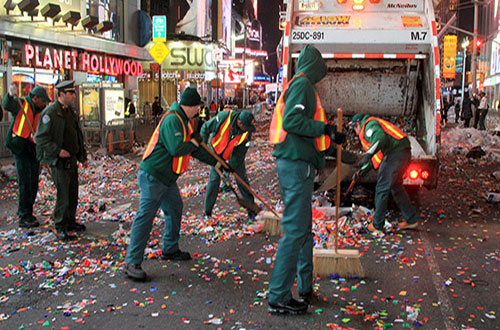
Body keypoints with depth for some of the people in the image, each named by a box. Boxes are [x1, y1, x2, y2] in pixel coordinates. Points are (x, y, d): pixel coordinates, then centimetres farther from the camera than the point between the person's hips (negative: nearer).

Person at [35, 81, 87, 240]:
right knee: (63, 194, -6)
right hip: (59, 161, -8)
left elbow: (78, 135, 22)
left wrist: (83, 156, 20)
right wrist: (57, 151, -20)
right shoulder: (50, 112, -13)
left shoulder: (71, 111, 14)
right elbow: (41, 137, -16)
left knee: (73, 192, 14)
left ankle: (71, 222, 27)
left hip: (72, 159, 8)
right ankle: (60, 228, 4)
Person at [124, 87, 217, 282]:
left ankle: (170, 250, 33)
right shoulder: (172, 120, -19)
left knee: (175, 209, 18)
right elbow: (176, 150, -29)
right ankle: (132, 262, -8)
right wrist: (194, 142, -11)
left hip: (167, 177, 11)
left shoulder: (183, 121, 14)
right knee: (146, 215, -11)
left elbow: (195, 151, 23)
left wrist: (216, 162, 25)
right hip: (152, 176, -11)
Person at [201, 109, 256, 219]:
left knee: (242, 179, -2)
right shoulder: (224, 117, -30)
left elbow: (239, 155, -21)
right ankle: (207, 211, 6)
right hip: (217, 150, -1)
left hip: (234, 155, 1)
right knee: (214, 178, -5)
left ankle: (252, 210, 8)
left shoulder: (247, 133, -25)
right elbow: (206, 128, -16)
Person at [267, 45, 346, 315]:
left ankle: (305, 287, 29)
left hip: (295, 163, 11)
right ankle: (278, 297, -4)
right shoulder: (302, 84, -9)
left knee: (303, 228, 17)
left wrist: (331, 139, 32)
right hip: (296, 164, -11)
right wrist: (323, 128, -15)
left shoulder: (298, 85, 21)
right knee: (295, 230, -9)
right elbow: (291, 121, -23)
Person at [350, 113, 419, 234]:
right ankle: (411, 219, 28)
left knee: (382, 189, -4)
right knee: (396, 187, 22)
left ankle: (377, 225, 2)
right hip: (404, 153, 10)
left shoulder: (369, 124, 0)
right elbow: (378, 156, 32)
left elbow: (381, 138, -23)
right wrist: (362, 170, 32)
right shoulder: (374, 125, 31)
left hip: (395, 153, -10)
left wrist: (368, 155, -30)